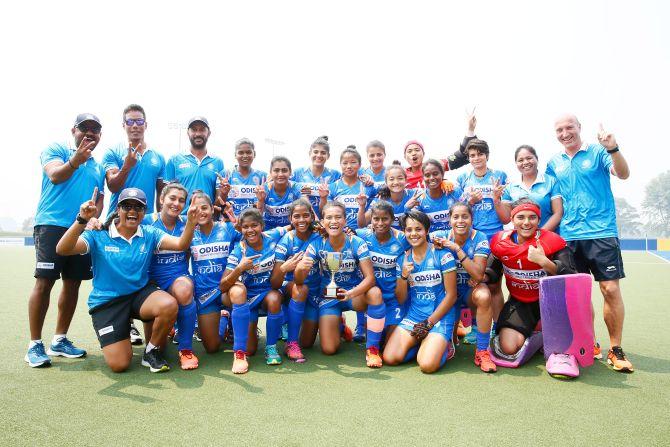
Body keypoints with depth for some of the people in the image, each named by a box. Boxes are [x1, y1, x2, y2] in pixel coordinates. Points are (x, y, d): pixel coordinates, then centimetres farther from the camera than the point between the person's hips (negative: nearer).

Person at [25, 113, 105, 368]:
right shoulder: (56, 149, 5)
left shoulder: (98, 167, 21)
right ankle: (34, 345, 2)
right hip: (52, 225, -5)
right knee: (44, 283, -8)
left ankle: (59, 340, 19)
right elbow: (55, 175, -14)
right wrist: (75, 160, -33)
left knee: (73, 284, 8)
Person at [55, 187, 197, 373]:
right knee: (119, 364, -11)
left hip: (140, 292, 2)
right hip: (106, 301, -2)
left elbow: (180, 244, -14)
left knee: (169, 305, -32)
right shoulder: (99, 235, -6)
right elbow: (62, 250, -20)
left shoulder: (149, 234, 0)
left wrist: (191, 222, -35)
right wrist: (82, 220, -36)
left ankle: (152, 352, -3)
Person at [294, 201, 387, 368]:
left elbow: (370, 277, -23)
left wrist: (349, 294, -40)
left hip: (355, 294, -1)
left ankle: (372, 348, -18)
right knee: (328, 349, -9)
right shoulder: (317, 245, -13)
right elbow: (299, 281, -15)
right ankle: (337, 323, 27)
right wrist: (300, 269, -40)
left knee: (375, 293, -35)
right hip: (328, 296, 1)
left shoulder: (357, 243, -17)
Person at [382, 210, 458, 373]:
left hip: (440, 317, -4)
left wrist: (429, 323, -9)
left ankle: (443, 346, 9)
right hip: (413, 316, 4)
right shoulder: (403, 259, 6)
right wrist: (404, 275, -12)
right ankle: (421, 343, 13)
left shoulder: (442, 255, -7)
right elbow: (401, 299, 6)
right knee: (390, 358, -13)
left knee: (427, 365, -23)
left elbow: (451, 295, -7)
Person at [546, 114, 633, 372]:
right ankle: (589, 345, 21)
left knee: (610, 289, -5)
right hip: (568, 236, 3)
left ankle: (615, 349, 8)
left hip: (601, 232, -3)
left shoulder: (598, 152, 2)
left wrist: (613, 148, -29)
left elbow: (623, 174, -13)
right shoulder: (554, 163, 12)